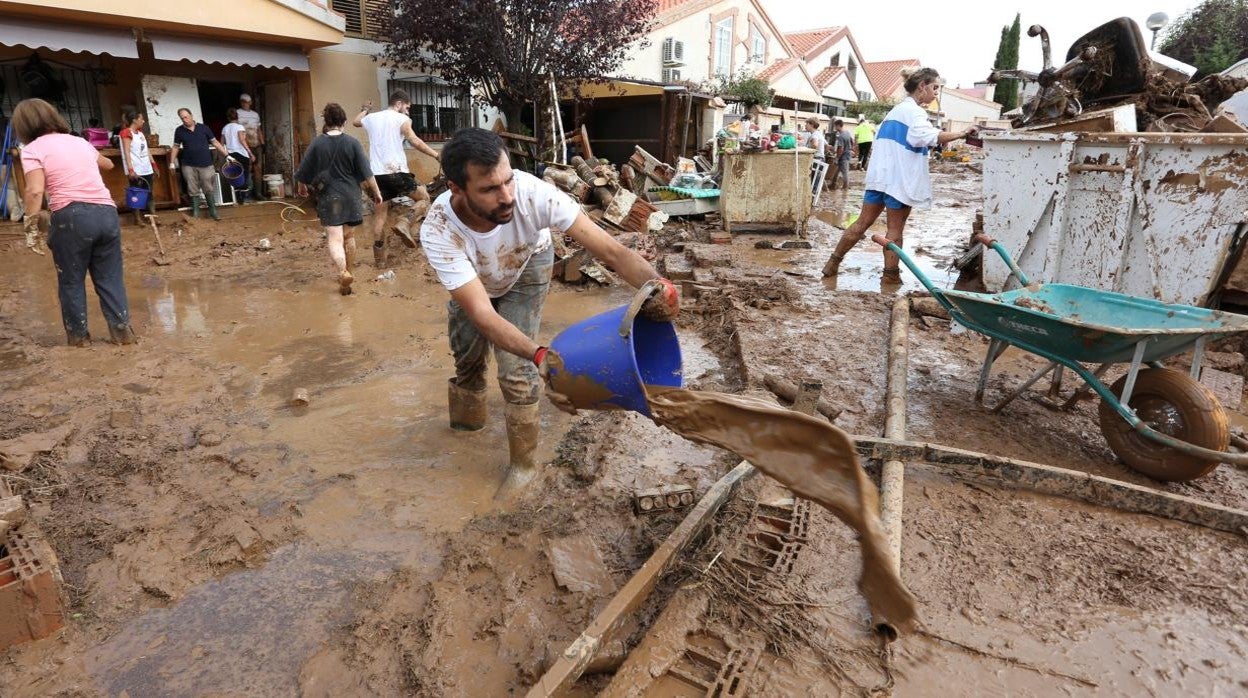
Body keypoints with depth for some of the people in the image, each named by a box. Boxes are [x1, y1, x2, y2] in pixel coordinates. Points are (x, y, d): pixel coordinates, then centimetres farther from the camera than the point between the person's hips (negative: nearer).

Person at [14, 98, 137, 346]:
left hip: (72, 217, -4)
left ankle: (78, 335, 20)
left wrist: (31, 229, -5)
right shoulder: (80, 142, 18)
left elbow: (35, 192, -12)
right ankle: (122, 329, 11)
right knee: (110, 277, 12)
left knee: (71, 280, 11)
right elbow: (107, 164, 40)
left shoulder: (33, 149, 1)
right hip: (107, 213, 4)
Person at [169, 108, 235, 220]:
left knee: (209, 189, 2)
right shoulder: (179, 131, 5)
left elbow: (215, 142, 5)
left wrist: (227, 155, 0)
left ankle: (213, 211, 14)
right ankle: (195, 212, 13)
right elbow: (176, 147, 12)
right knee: (193, 190, 5)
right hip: (189, 166, 1)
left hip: (205, 164, -1)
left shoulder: (203, 128, 2)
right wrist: (172, 162, 8)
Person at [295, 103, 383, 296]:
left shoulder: (317, 143, -5)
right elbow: (366, 172, -6)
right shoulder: (352, 143, -5)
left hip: (328, 196, -2)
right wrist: (376, 191, 6)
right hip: (350, 195, 2)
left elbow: (304, 171, 4)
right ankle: (347, 272, 30)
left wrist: (302, 187, 23)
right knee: (349, 236, 17)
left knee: (335, 239, -8)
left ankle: (343, 273, -32)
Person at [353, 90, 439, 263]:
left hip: (377, 173, 6)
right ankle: (406, 225, -12)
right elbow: (415, 142, -13)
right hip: (396, 172, -6)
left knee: (380, 213, 10)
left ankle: (379, 255, 11)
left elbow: (356, 121, 37)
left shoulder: (371, 118, 16)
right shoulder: (401, 119, -3)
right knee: (424, 198, 9)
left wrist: (365, 110, 55)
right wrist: (436, 155, -10)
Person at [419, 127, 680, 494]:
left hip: (527, 266, -1)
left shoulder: (533, 193, -42)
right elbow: (482, 314, -45)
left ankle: (523, 463, 10)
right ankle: (467, 419, 45)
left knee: (516, 369, -11)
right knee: (467, 358, 11)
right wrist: (540, 356, -62)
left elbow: (612, 250, -44)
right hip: (472, 280, 1)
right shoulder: (438, 231, -41)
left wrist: (659, 285, -64)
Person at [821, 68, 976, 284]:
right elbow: (926, 136, -30)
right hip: (900, 179, -8)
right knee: (895, 229, 0)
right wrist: (961, 134, -32)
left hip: (881, 175, 9)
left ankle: (833, 262, 12)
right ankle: (891, 274, 7)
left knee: (863, 222, 11)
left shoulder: (897, 109, 21)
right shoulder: (913, 111, -10)